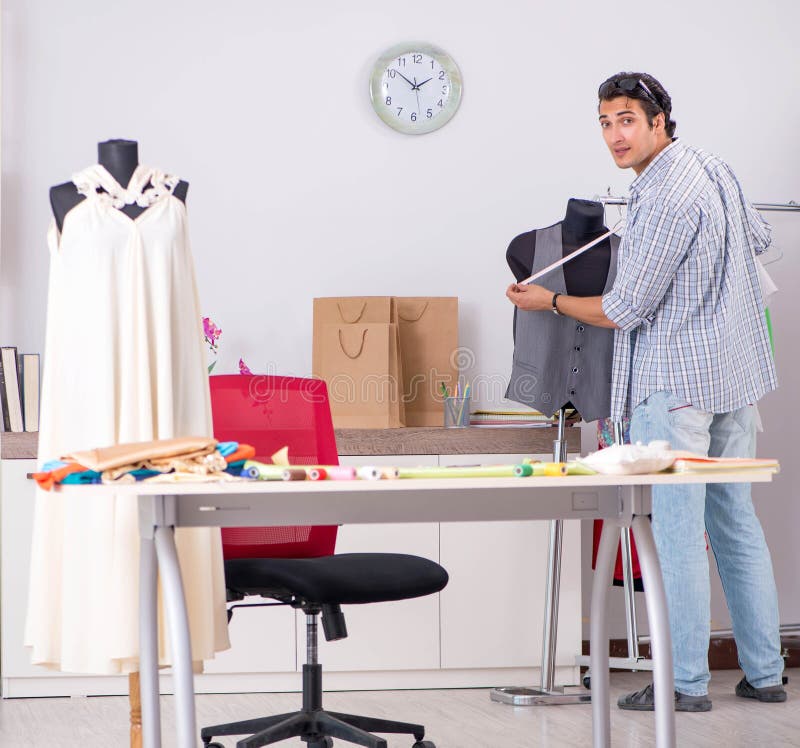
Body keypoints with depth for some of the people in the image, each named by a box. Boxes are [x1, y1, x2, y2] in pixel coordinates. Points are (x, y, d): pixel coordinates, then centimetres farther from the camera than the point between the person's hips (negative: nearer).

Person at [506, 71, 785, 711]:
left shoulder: (665, 202, -19)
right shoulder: (714, 168, 10)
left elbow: (625, 311, -14)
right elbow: (758, 239, 28)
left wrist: (550, 301, 1)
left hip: (676, 382, -9)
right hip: (734, 374, 9)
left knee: (678, 531, -4)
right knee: (736, 522, 12)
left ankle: (687, 682, -1)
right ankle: (765, 673, 16)